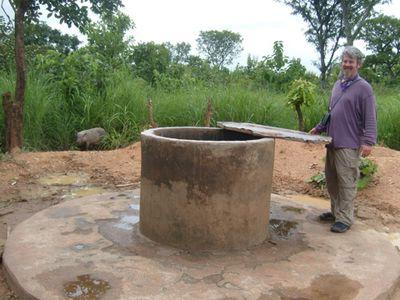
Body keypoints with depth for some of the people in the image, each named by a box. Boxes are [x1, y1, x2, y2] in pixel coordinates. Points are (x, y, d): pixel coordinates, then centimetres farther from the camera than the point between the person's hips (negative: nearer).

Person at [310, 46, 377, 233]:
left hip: (349, 145, -7)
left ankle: (345, 218, 6)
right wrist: (319, 128, 20)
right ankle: (336, 211, 27)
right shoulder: (338, 85, 16)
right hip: (332, 142, 8)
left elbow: (370, 118, -11)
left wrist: (368, 141, -19)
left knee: (346, 182, -3)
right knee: (331, 180, 13)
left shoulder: (363, 88, -6)